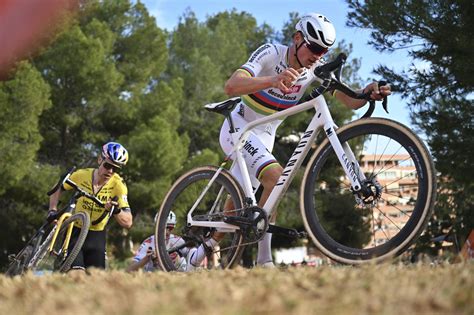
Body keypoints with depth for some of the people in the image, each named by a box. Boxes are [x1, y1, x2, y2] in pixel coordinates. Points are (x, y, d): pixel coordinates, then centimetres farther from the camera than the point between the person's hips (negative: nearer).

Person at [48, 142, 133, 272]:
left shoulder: (118, 185, -15)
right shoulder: (81, 175, -12)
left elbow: (128, 223, -20)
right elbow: (58, 189, 7)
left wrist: (117, 211, -39)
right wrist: (52, 210, -7)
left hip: (97, 236, 1)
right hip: (75, 232, -1)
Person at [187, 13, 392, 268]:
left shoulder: (317, 69, -7)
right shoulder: (270, 53, -22)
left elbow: (350, 101, -13)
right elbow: (231, 86, -37)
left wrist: (369, 93, -36)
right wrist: (273, 80, -54)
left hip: (264, 138, 7)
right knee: (276, 176, -28)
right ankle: (264, 261, -24)